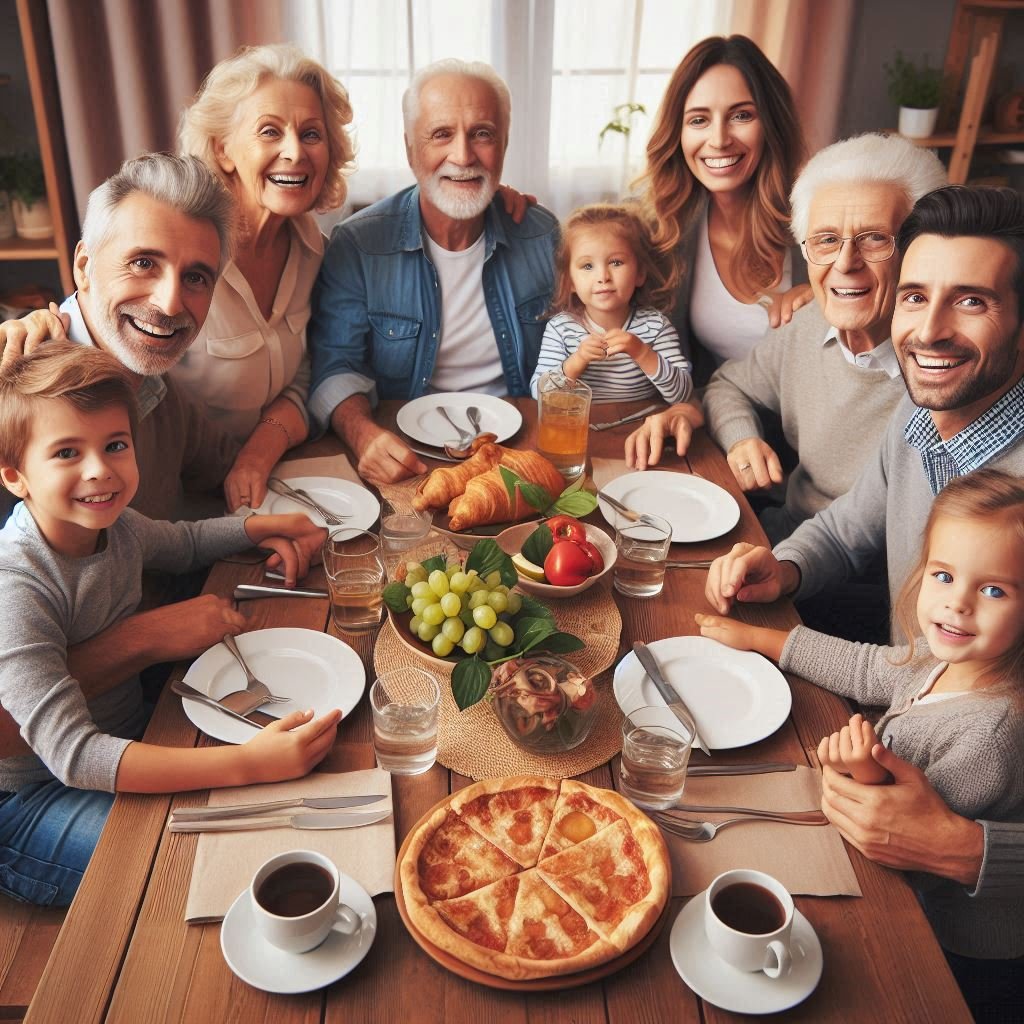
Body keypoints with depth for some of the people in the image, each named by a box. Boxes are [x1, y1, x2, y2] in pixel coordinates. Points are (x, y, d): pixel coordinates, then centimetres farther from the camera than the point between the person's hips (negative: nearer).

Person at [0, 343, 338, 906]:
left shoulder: (112, 523, -8)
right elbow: (71, 754, -37)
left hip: (121, 740, 7)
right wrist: (248, 763, -44)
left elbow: (182, 544, 18)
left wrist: (261, 527, -1)